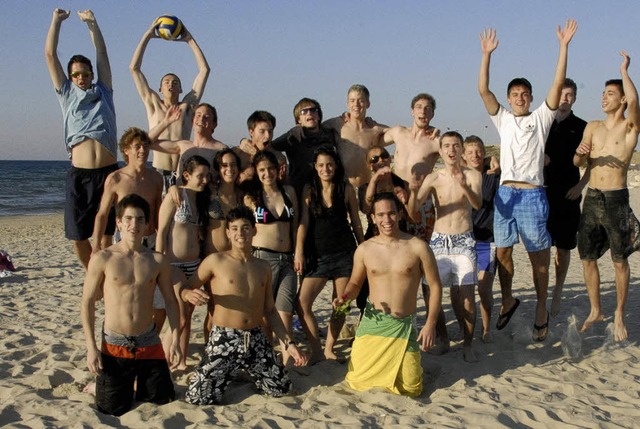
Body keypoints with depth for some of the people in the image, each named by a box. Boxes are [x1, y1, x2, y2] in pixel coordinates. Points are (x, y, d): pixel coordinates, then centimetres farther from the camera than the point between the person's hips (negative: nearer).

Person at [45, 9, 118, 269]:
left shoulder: (103, 92, 15)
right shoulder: (66, 94, 14)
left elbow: (102, 53, 16)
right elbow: (50, 55, 13)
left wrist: (91, 22, 19)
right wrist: (57, 20, 16)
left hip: (109, 172, 0)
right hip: (80, 174, 0)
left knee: (106, 232, 2)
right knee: (77, 235, 1)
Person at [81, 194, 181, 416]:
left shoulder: (158, 261, -1)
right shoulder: (103, 259, -9)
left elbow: (170, 300, 7)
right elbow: (87, 302, -5)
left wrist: (175, 339, 1)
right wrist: (91, 347, -9)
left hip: (149, 342, 3)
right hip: (115, 344, -3)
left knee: (164, 398, 10)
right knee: (115, 409, 1)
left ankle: (136, 381, 38)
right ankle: (98, 385, 32)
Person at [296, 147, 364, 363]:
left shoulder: (346, 189, 1)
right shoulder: (309, 190, 2)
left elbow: (356, 222, 8)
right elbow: (303, 222, -3)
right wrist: (299, 253, -12)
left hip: (345, 254, 0)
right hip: (318, 255, 0)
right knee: (302, 301, -12)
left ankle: (329, 349, 21)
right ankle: (316, 350, -1)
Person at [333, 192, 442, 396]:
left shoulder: (417, 247, -4)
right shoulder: (364, 249, 2)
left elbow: (435, 286, 0)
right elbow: (355, 283, 15)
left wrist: (430, 323, -7)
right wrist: (344, 297, -9)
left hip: (404, 326, -1)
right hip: (372, 322, 1)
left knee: (410, 388, -4)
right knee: (357, 382, -1)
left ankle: (407, 362, 29)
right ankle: (377, 362, 31)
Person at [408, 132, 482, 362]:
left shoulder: (472, 175, 0)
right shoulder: (433, 178, 3)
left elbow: (478, 204, -18)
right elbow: (412, 211, -3)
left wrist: (464, 186, -38)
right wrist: (413, 192, -25)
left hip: (464, 241, -1)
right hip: (439, 241, 2)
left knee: (466, 295, -8)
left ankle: (468, 344, 6)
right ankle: (442, 338, 21)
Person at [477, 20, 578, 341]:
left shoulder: (540, 119, 6)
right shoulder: (503, 120, 13)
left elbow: (557, 85, -3)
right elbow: (483, 90, 4)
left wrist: (564, 46, -8)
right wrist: (486, 54, -2)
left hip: (532, 195, -3)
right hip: (505, 193, 3)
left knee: (538, 256, 2)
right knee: (502, 252, 8)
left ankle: (541, 310, 13)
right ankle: (508, 300, 26)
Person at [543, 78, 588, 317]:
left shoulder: (581, 127, 3)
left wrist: (580, 186, -5)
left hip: (568, 196, 0)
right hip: (543, 192, 1)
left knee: (564, 247, 5)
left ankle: (557, 292, 18)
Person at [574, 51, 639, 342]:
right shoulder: (592, 127, 12)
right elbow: (578, 163, 7)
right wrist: (579, 153, -16)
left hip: (616, 199, -5)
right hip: (592, 197, 5)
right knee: (588, 258, 7)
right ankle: (595, 311, 21)